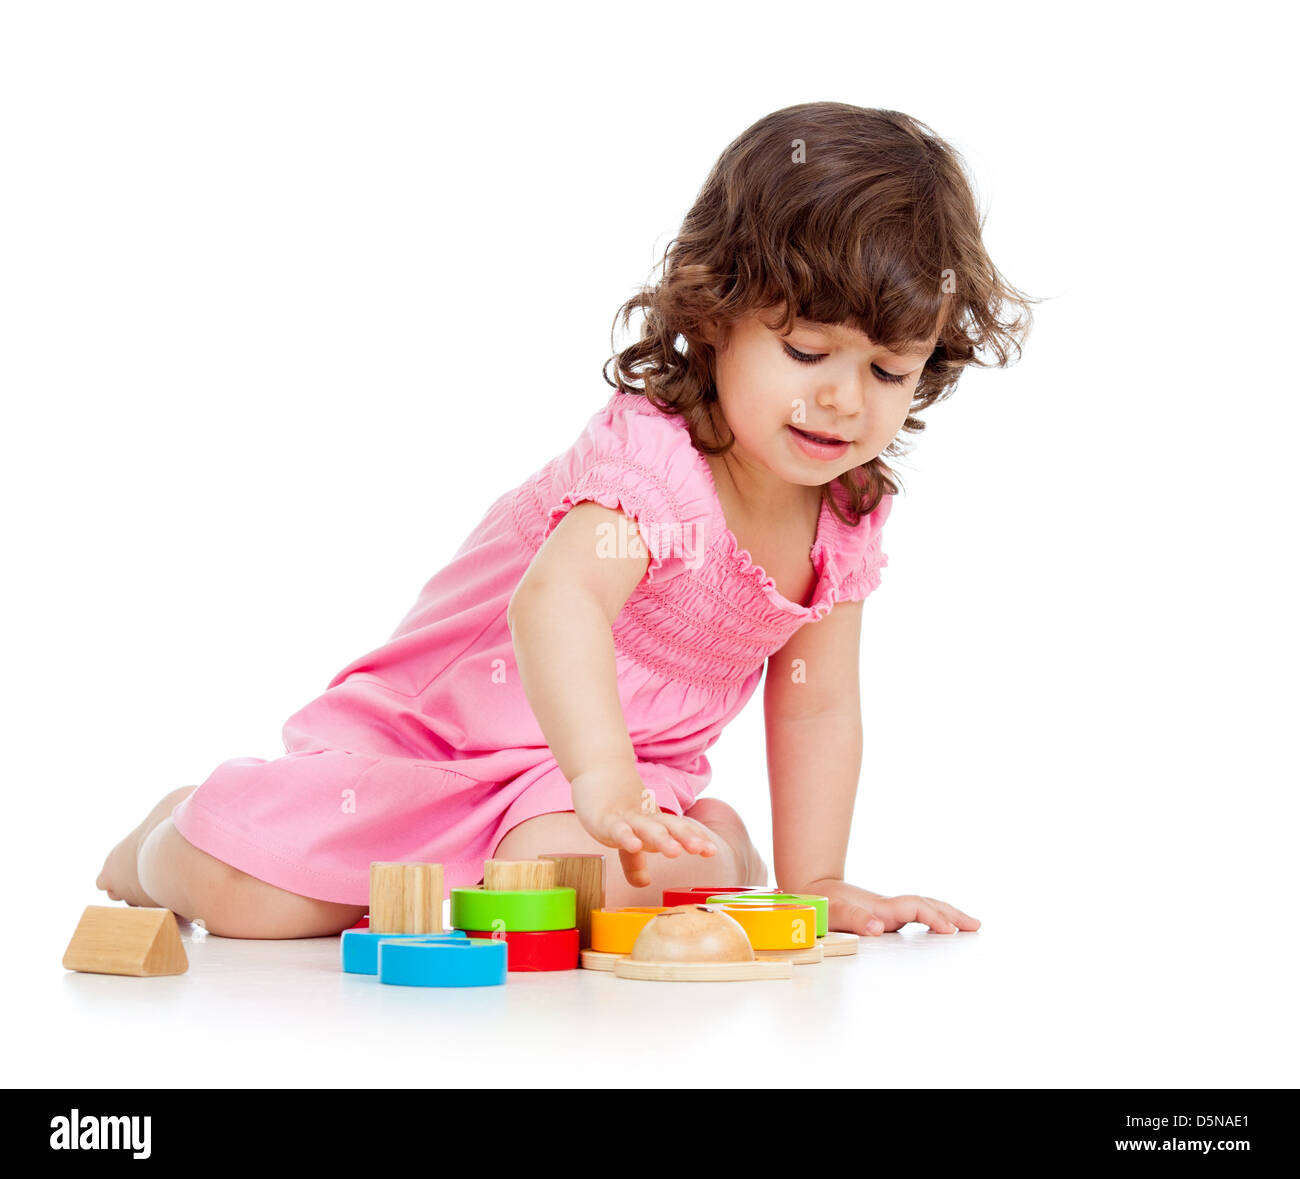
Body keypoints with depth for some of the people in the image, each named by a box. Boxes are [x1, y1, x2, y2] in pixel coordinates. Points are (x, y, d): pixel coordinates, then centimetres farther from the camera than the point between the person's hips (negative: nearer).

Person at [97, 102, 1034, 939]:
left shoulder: (848, 513, -4)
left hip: (641, 760, 5)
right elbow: (556, 602, -47)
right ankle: (173, 843, 19)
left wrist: (812, 884, 2)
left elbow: (815, 707, 5)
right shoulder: (653, 455, -28)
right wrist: (605, 781, -60)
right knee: (242, 890, -19)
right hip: (438, 729, -4)